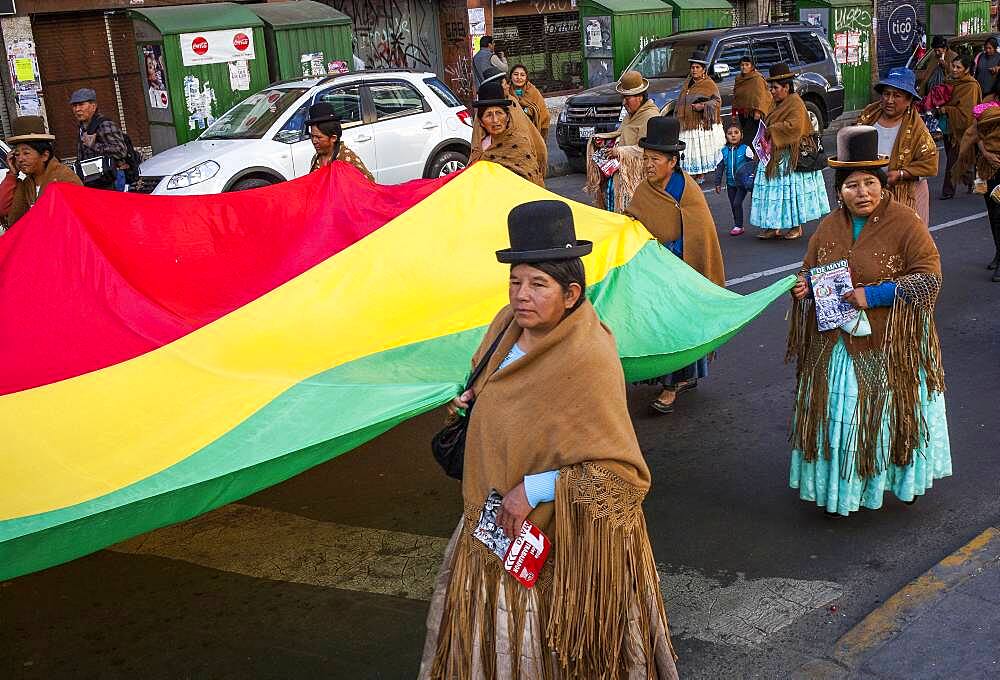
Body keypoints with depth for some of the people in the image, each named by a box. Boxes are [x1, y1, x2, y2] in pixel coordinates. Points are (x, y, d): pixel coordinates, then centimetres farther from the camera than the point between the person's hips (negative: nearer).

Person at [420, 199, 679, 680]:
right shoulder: (509, 323, -5)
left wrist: (533, 489, -29)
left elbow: (622, 475, -29)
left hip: (556, 540, -8)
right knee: (492, 638, 25)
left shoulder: (589, 362, -30)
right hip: (495, 521, 8)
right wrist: (475, 397, 3)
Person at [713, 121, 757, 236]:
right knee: (733, 205, 10)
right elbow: (719, 167, 7)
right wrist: (718, 183, 6)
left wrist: (753, 177, -11)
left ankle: (738, 226, -1)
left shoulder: (745, 149, -9)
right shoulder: (724, 151, 2)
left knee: (737, 203, -11)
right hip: (730, 183, 5)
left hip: (743, 183, -4)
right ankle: (737, 225, 22)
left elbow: (754, 163, -5)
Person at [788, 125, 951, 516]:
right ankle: (843, 489, 27)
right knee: (840, 419, 10)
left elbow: (930, 276, -15)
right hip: (837, 346, 4)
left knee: (891, 414, 10)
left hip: (892, 347, -4)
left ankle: (904, 478, 35)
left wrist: (875, 295, -23)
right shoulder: (830, 226, 5)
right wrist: (803, 287, -6)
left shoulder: (905, 223, -12)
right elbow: (809, 270, 17)